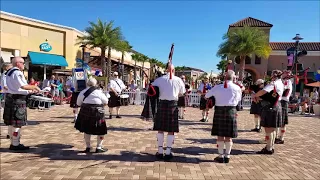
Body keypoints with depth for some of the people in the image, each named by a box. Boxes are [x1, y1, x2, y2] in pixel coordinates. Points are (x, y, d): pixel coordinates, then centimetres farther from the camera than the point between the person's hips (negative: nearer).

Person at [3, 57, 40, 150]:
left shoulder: (9, 72, 16)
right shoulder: (17, 72, -15)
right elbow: (23, 86, -24)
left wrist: (29, 91, 16)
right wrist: (35, 87, -10)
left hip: (10, 98, 10)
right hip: (17, 99, -10)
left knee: (13, 122, 16)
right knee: (17, 123, -2)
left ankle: (14, 142, 26)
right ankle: (15, 144, 5)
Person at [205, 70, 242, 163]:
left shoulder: (217, 87, -1)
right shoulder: (237, 88, -3)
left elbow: (206, 96, 8)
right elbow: (238, 100, 9)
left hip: (219, 111, 1)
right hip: (231, 111, 0)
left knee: (220, 135, 8)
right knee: (228, 136, 8)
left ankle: (221, 156, 13)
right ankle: (227, 156, 15)